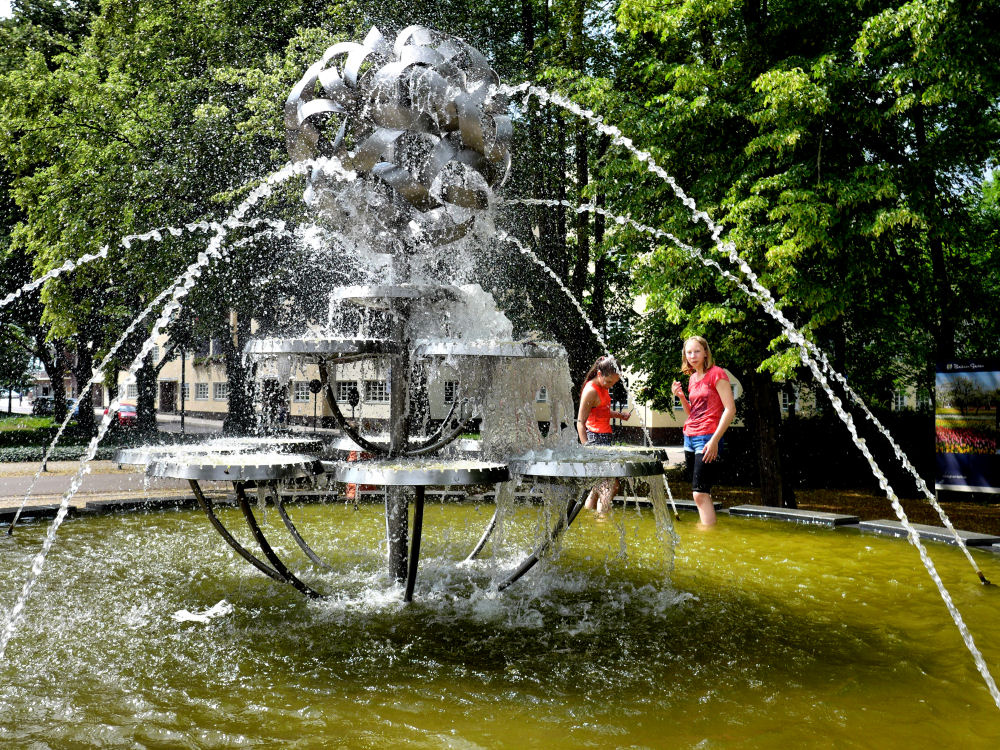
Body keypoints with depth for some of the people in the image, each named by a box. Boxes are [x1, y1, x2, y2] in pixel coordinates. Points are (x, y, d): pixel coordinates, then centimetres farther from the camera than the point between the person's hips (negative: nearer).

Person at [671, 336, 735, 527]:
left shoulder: (716, 373, -7)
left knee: (700, 494, -14)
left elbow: (730, 409, -13)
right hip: (690, 438, 8)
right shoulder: (692, 378, 17)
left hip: (707, 438, -8)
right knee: (702, 494, 8)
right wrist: (681, 396, 6)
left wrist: (715, 440, -18)